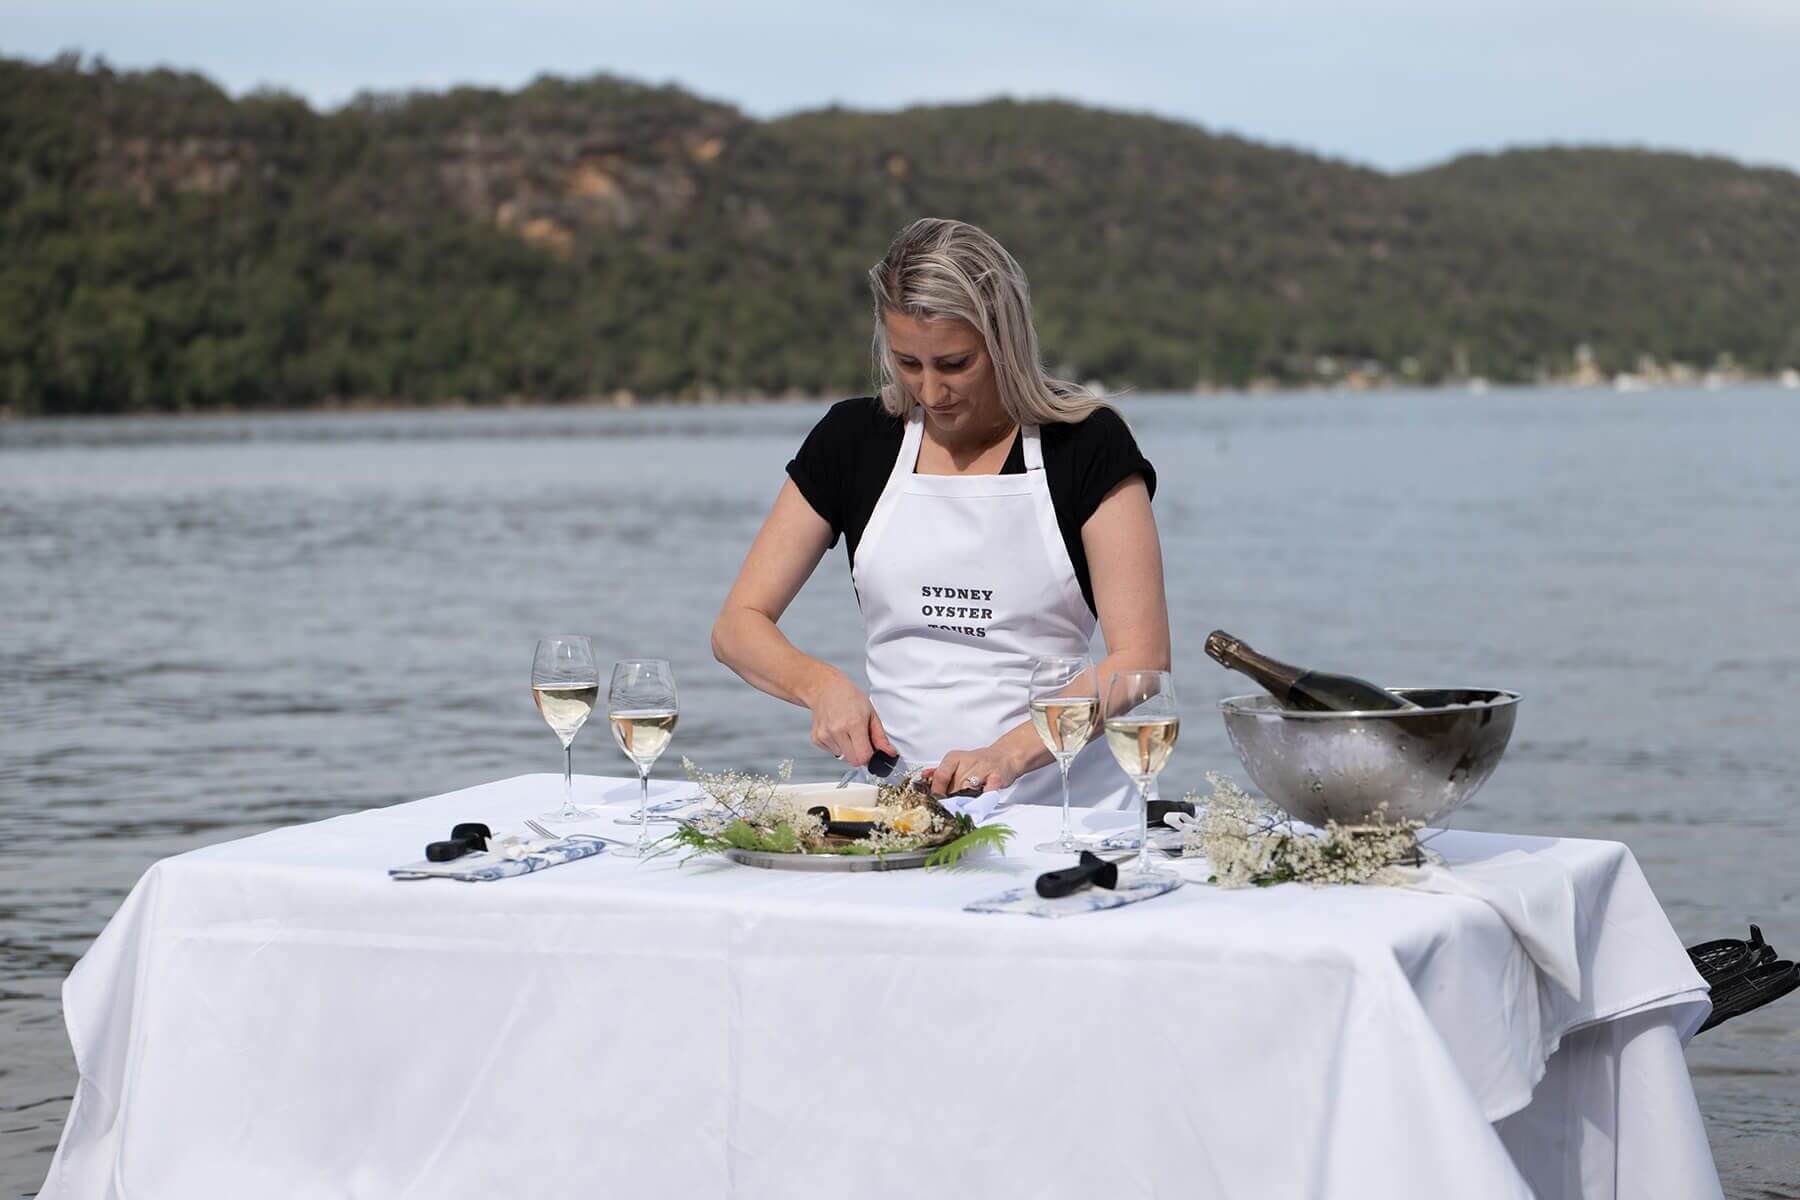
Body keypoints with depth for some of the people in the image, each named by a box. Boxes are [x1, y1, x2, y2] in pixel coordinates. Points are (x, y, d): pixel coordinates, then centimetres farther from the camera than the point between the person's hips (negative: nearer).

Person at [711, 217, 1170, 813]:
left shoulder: (1088, 444, 1)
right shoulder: (854, 438, 9)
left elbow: (1141, 659, -6)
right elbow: (737, 626, 11)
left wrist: (1010, 752, -20)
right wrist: (824, 686, -9)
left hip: (1059, 799, -2)